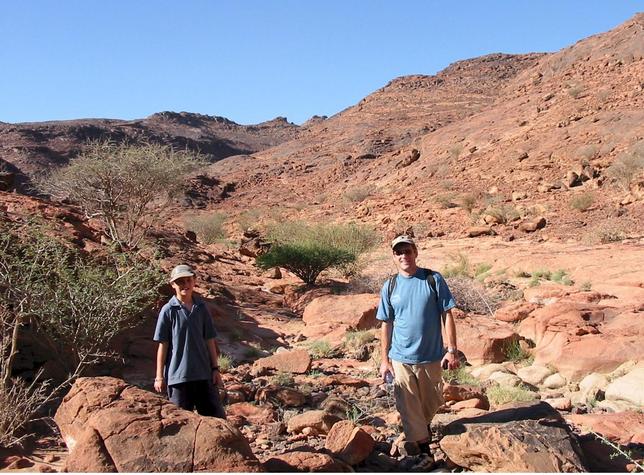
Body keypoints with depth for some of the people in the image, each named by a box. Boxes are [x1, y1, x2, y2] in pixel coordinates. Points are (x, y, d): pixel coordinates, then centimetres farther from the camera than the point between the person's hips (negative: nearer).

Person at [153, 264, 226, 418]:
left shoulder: (201, 308, 5)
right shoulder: (168, 311, -5)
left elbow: (209, 340, 8)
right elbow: (163, 345, -4)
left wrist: (215, 368, 7)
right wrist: (159, 376, -4)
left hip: (204, 374, 3)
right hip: (177, 375, -3)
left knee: (217, 417, 7)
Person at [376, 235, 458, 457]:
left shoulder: (433, 280, -6)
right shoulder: (389, 287, 0)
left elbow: (447, 315, -4)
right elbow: (386, 325, 5)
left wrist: (452, 350, -8)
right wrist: (385, 360, 3)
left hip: (431, 357, 0)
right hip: (401, 359, 0)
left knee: (433, 402, 17)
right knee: (409, 407, 4)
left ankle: (423, 425, 47)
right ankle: (423, 448, 20)